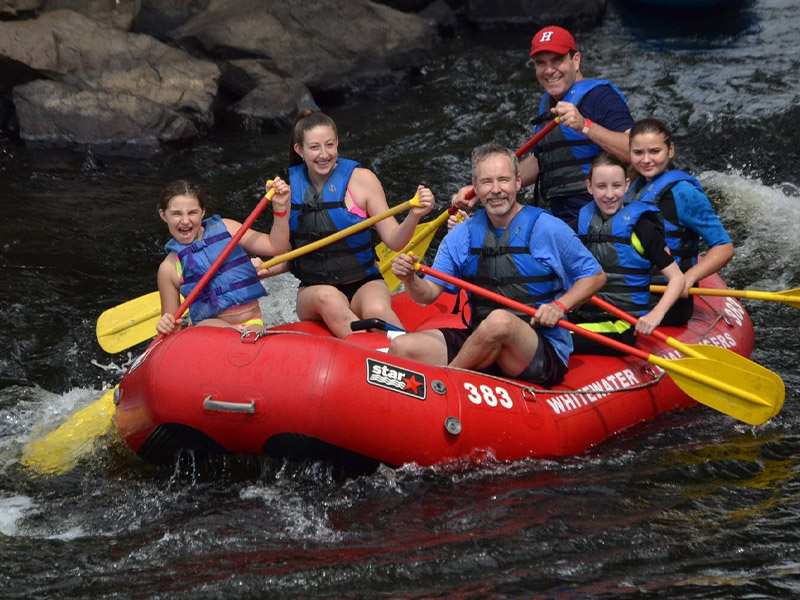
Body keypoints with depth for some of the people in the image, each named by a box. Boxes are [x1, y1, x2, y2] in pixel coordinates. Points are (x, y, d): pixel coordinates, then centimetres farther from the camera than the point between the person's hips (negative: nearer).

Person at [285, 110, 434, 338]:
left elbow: (393, 241, -7)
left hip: (364, 284, -1)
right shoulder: (290, 184, 2)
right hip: (312, 291, 1)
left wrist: (413, 216, -25)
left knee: (376, 310, -36)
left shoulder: (360, 178, -4)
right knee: (328, 298, -35)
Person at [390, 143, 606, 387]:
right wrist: (410, 279, -16)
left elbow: (596, 276, 5)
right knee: (401, 347, -18)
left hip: (544, 356, -3)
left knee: (500, 320, -37)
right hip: (479, 345, 4)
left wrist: (560, 306, -11)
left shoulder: (549, 229, -2)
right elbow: (429, 294, 7)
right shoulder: (460, 236, 9)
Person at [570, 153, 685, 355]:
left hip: (624, 327, -5)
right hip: (582, 317, 5)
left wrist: (655, 315, -19)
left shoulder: (640, 226, -2)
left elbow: (677, 278, -4)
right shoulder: (582, 222, 13)